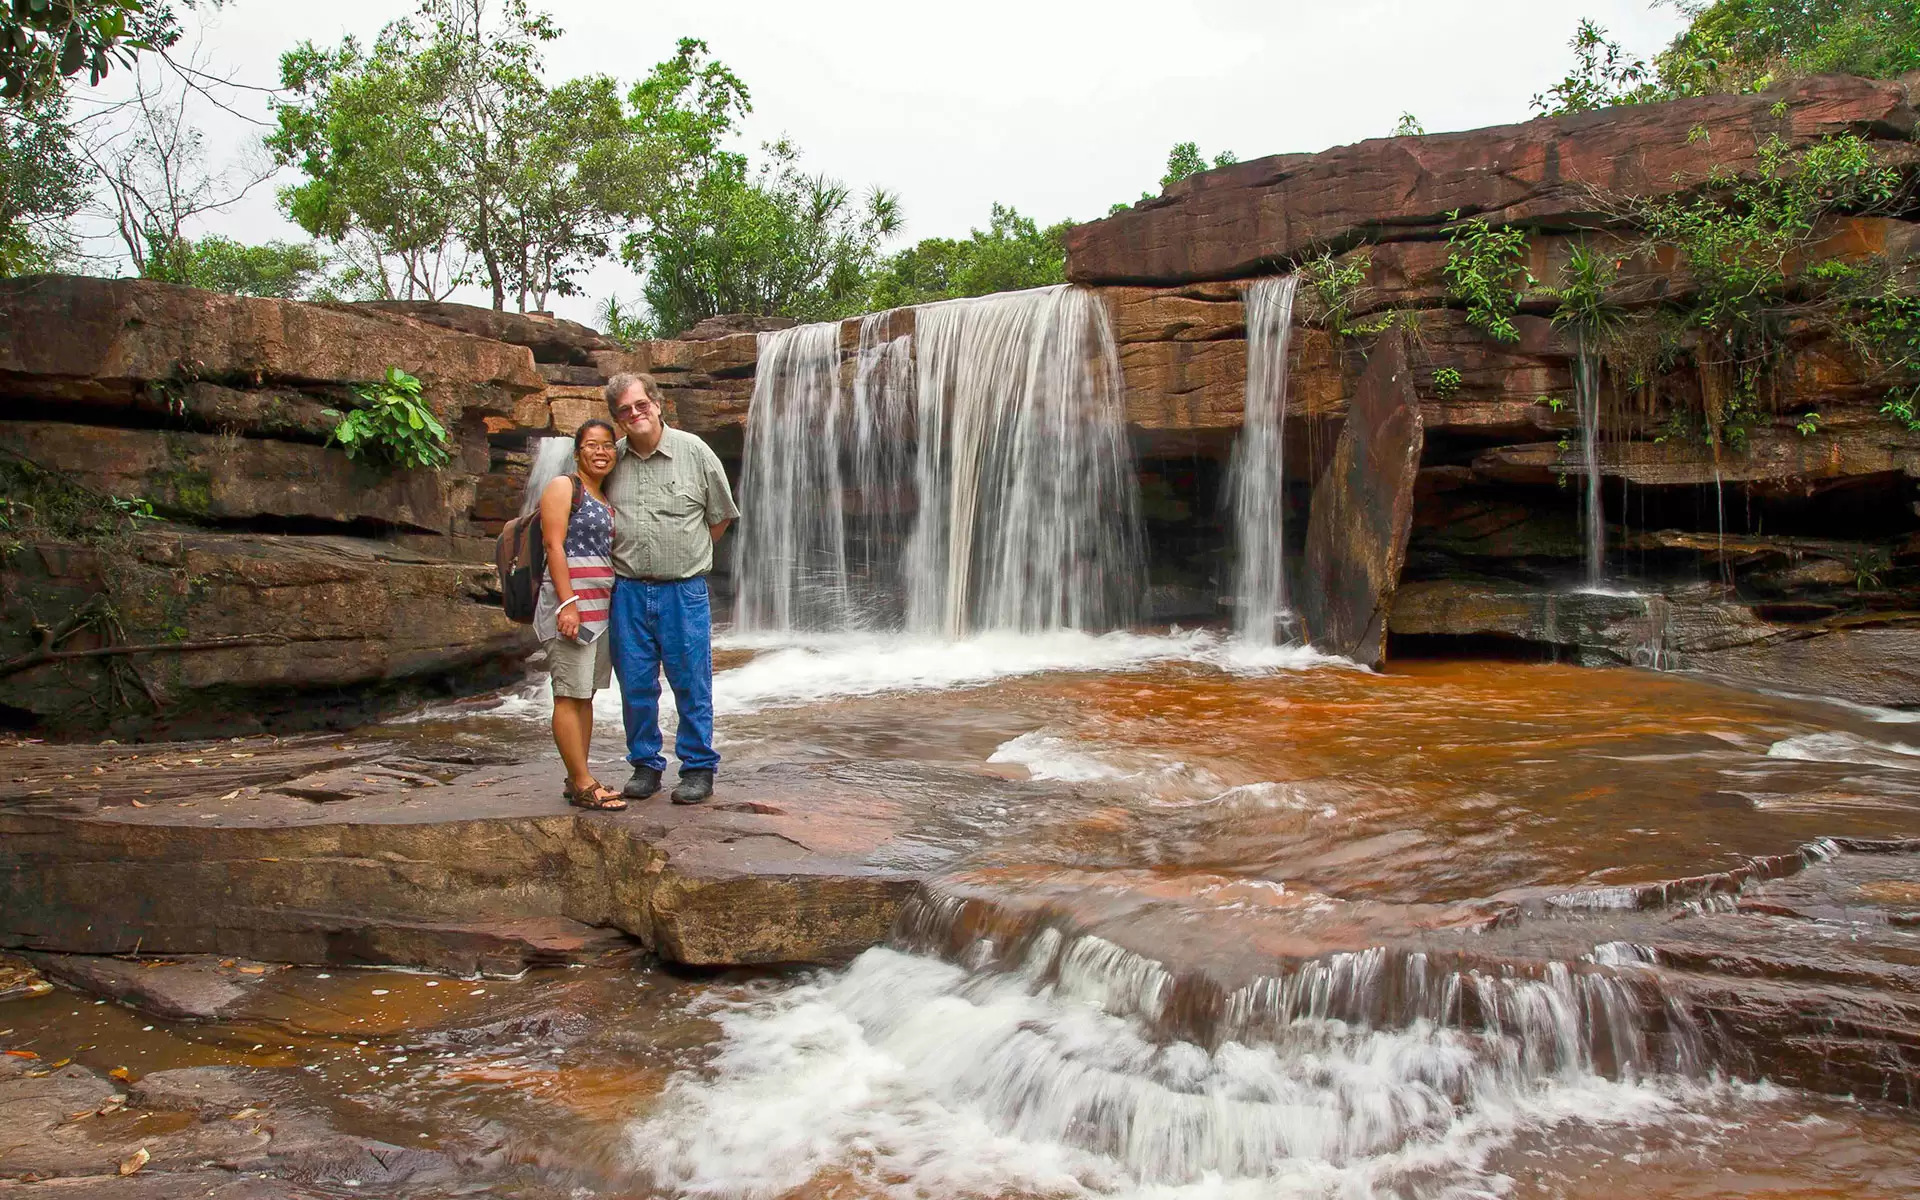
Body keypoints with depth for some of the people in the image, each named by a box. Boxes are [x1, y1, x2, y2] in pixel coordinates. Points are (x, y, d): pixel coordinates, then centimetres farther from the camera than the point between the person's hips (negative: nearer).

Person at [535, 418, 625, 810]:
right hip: (570, 600, -9)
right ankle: (583, 784, -7)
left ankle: (577, 780, 14)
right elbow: (554, 544, -12)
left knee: (586, 694, 9)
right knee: (570, 695, -7)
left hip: (601, 602, 9)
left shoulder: (606, 499, 20)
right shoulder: (563, 487, -4)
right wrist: (568, 602, -20)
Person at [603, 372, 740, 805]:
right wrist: (626, 557, 12)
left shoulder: (693, 451, -1)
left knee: (692, 685, 2)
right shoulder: (612, 460, 5)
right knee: (635, 685, 8)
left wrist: (690, 554, 9)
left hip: (683, 590, -2)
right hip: (628, 591, 3)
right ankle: (645, 765, 22)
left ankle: (698, 769, 12)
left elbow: (721, 515, 9)